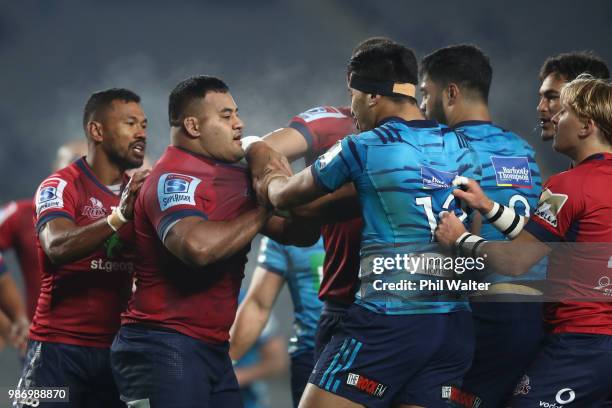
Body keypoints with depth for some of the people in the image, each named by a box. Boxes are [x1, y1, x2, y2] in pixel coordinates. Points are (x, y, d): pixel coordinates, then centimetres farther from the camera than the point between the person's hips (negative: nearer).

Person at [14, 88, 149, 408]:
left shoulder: (139, 191, 12)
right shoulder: (60, 186, -7)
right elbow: (57, 247, -26)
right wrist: (119, 216, -38)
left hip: (115, 347, 5)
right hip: (60, 346, -5)